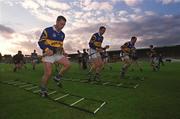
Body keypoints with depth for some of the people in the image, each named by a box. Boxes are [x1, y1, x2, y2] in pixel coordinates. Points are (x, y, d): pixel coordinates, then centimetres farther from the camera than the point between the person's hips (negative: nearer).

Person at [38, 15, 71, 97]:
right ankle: (43, 90, 15)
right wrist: (47, 50, -25)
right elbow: (40, 42, -9)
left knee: (68, 64, -16)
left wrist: (63, 52, 5)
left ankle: (57, 78, 5)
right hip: (48, 54, -5)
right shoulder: (47, 30, -9)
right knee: (48, 73, -8)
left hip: (58, 54, 6)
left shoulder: (62, 34, 11)